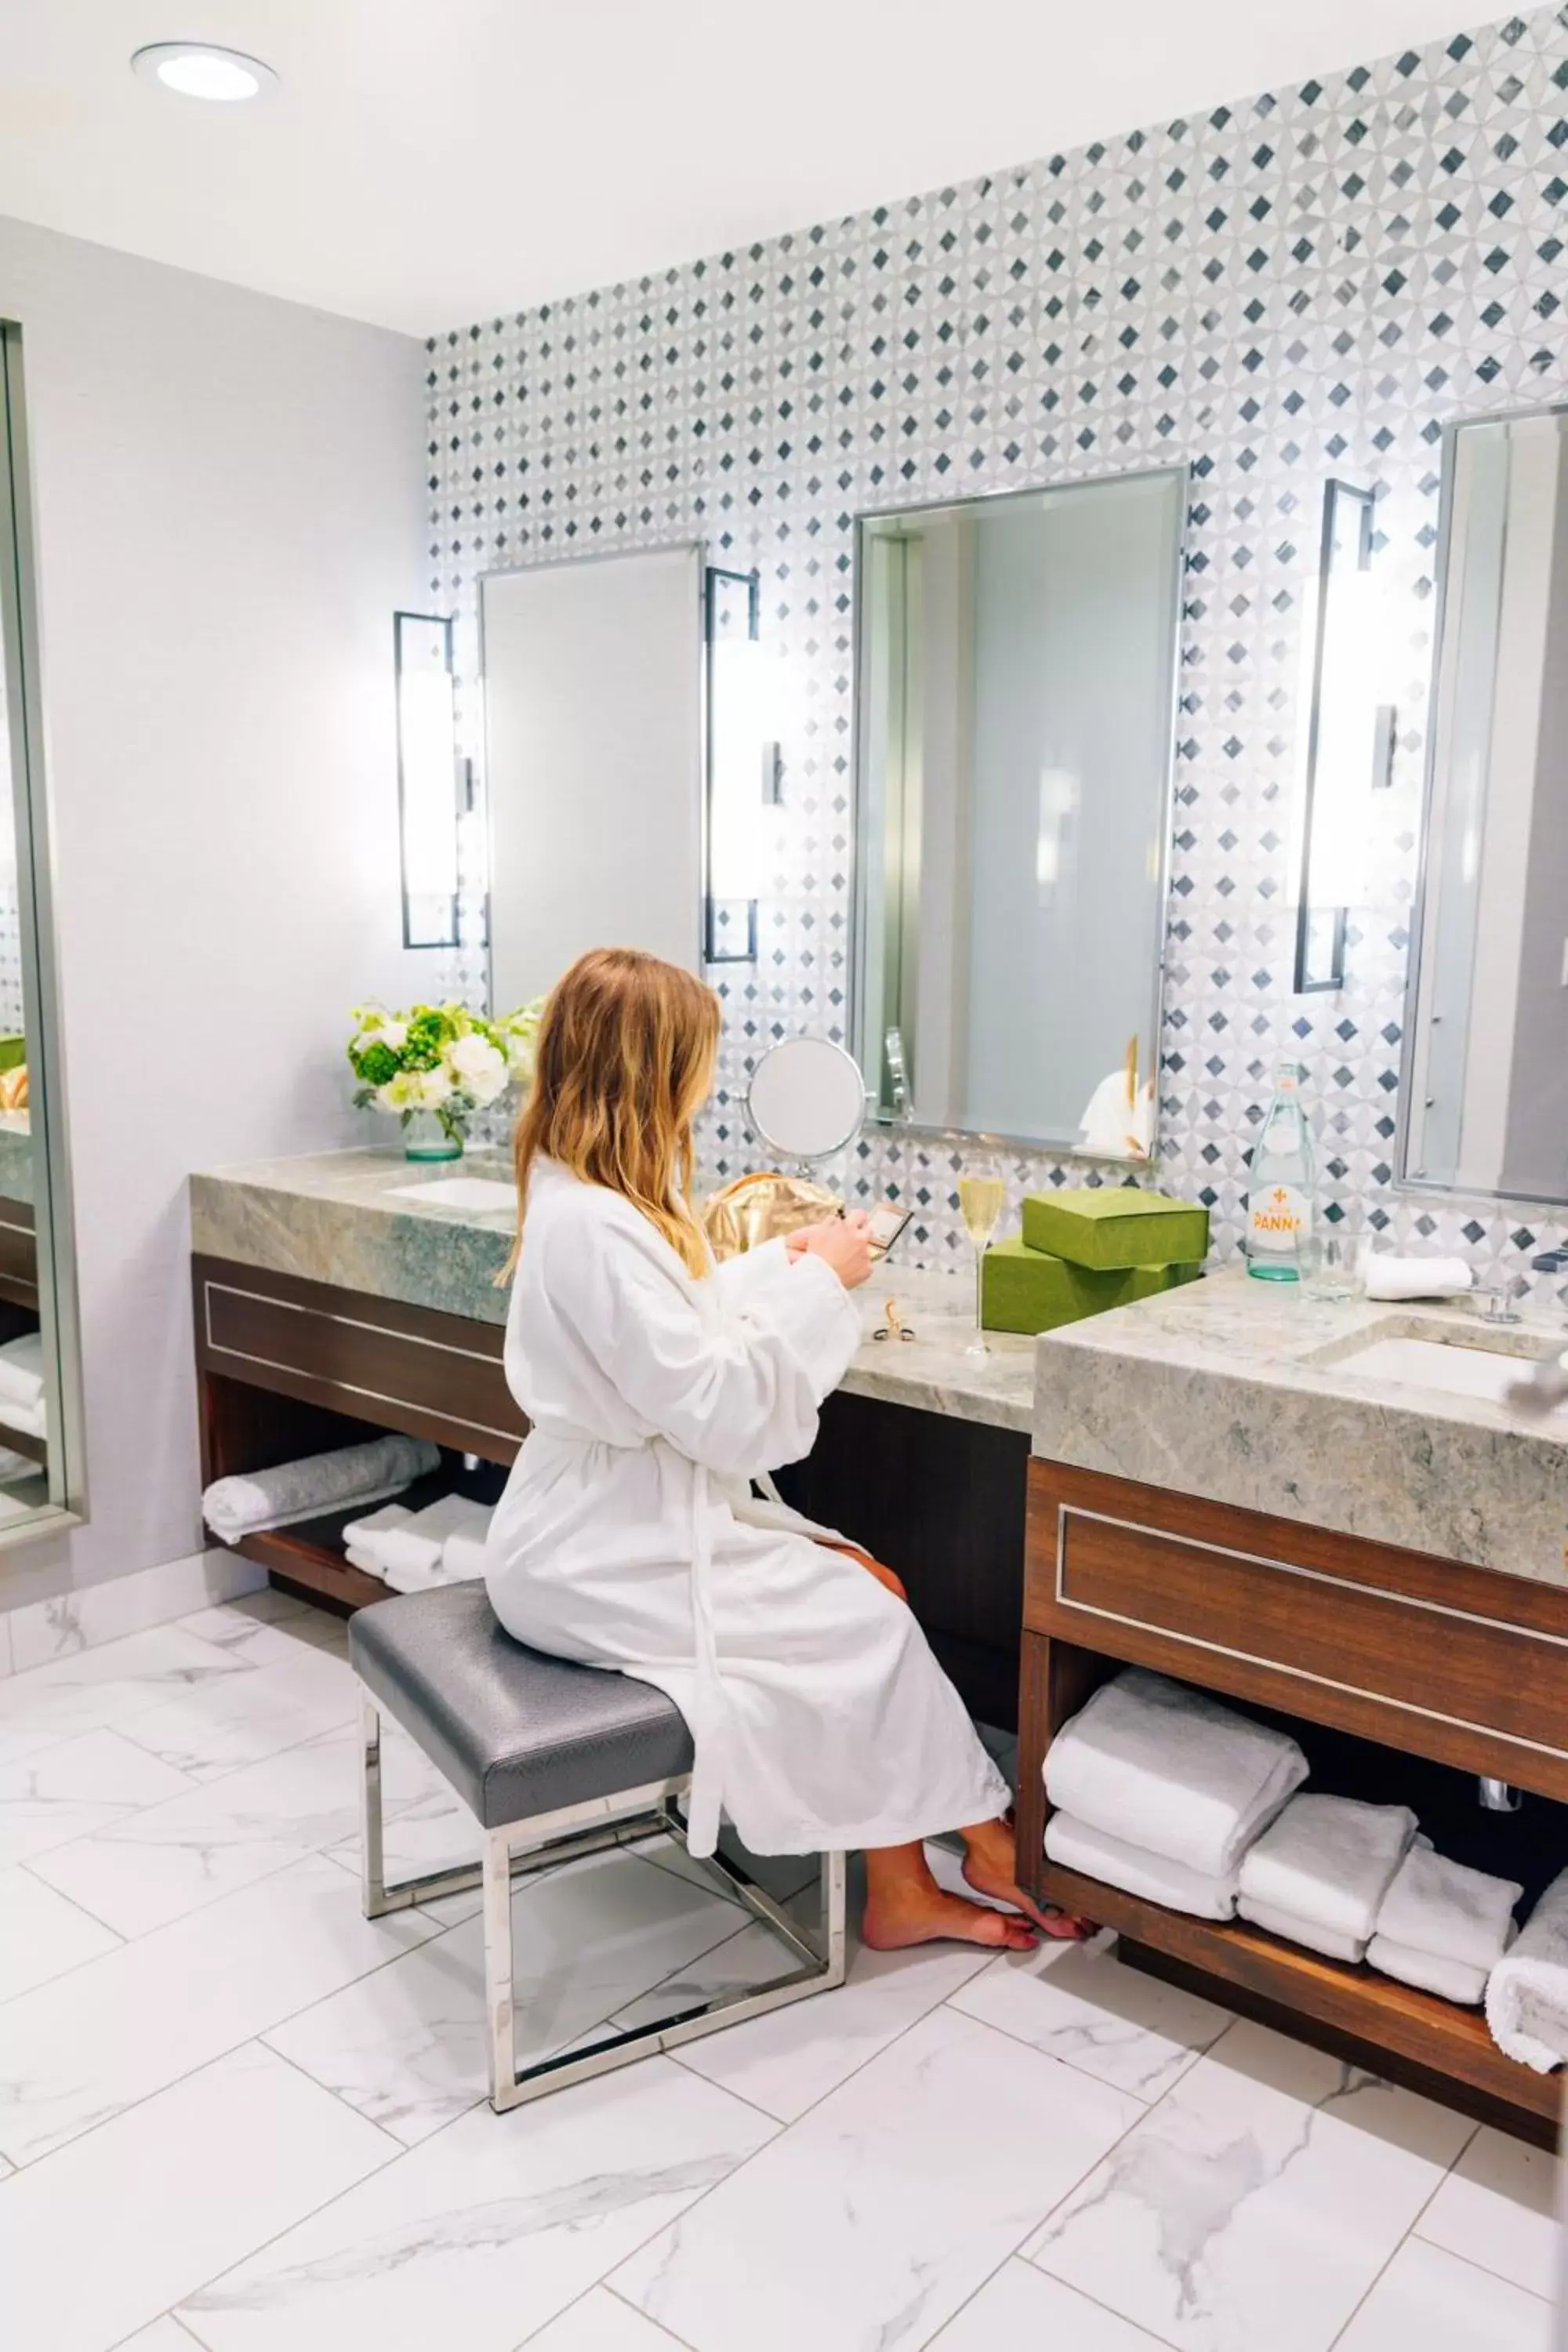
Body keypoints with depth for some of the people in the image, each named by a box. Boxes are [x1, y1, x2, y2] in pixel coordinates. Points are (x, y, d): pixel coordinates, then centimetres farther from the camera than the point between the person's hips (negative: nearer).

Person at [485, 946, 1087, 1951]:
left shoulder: (586, 1195, 5)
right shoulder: (593, 1226, -27)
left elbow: (676, 1331, 16)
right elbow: (720, 1411, -25)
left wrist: (781, 1263, 12)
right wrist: (819, 1287, -17)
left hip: (632, 1520, 10)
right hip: (607, 1562, -10)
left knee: (872, 1585, 3)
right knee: (866, 1620, -4)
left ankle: (906, 1890, 10)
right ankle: (982, 1844, 20)